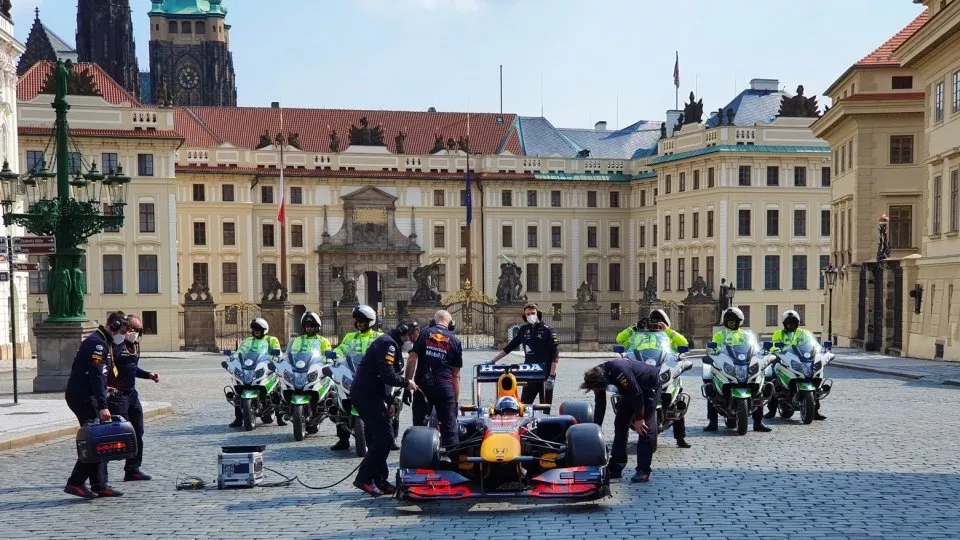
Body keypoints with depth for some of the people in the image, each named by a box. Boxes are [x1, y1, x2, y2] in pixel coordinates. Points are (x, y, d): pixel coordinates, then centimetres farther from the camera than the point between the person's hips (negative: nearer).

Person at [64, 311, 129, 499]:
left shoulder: (104, 343, 17)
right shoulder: (97, 343, -16)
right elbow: (96, 376, -23)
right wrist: (103, 406, -27)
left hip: (86, 396, 10)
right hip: (82, 397, -10)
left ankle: (99, 486, 11)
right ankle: (75, 483, -8)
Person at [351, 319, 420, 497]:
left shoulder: (390, 344, 21)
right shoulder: (388, 344, -12)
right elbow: (387, 375, -23)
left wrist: (389, 401, 19)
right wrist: (406, 383, -7)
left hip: (366, 394, 11)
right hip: (368, 395, -11)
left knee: (376, 438, 12)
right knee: (385, 436, -12)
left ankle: (380, 481, 15)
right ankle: (364, 478, -9)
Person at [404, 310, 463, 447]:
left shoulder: (424, 334, 8)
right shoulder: (455, 341, 10)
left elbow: (412, 359, -1)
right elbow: (456, 375, 10)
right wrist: (456, 400, 13)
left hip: (422, 384, 0)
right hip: (444, 386, 0)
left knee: (419, 425, 9)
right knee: (450, 429, 4)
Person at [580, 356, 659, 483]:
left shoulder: (619, 372, -38)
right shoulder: (598, 375, -13)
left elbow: (637, 394, -28)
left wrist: (638, 418, -19)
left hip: (650, 385, -8)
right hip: (632, 388, 8)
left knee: (645, 427, -15)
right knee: (620, 423, 5)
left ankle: (643, 471, -16)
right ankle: (615, 468, 9)